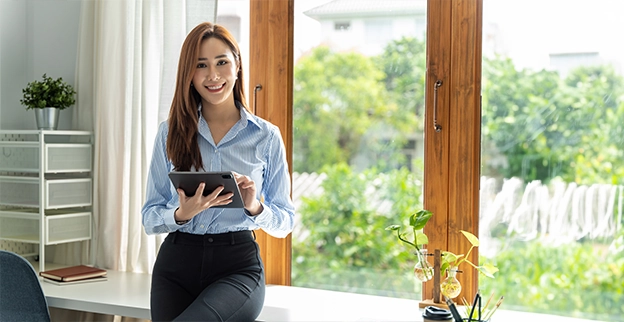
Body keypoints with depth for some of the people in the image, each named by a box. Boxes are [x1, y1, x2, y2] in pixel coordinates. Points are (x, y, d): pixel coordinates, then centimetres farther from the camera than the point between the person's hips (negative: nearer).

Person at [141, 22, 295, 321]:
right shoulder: (170, 133, 7)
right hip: (176, 263, 2)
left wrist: (255, 207, -16)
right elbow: (149, 218, 6)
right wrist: (182, 214, -16)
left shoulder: (266, 136, 3)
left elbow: (284, 222, 5)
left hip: (238, 266, -2)